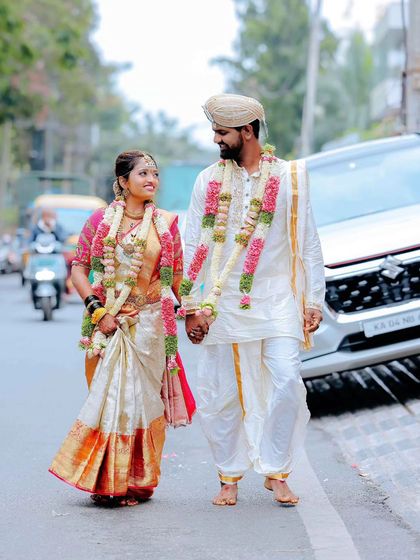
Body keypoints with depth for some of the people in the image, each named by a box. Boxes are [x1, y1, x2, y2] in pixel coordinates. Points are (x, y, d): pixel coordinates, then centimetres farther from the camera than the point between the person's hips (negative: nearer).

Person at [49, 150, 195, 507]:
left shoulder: (166, 223, 5)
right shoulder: (102, 220, 2)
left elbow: (177, 276, 8)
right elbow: (79, 268, 1)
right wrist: (97, 310, -8)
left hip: (150, 322, 1)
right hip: (109, 323, 0)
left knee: (143, 398, 2)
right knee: (109, 396, -1)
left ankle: (137, 482, 14)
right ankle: (107, 481, 10)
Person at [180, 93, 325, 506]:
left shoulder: (290, 177, 3)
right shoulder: (209, 180, 6)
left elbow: (308, 244, 6)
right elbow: (193, 247, 6)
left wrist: (313, 301, 3)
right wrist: (190, 307, 1)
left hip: (277, 300, -1)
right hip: (223, 302, 1)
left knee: (287, 382, -12)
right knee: (222, 392, 2)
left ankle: (276, 472, 4)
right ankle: (230, 477, 16)